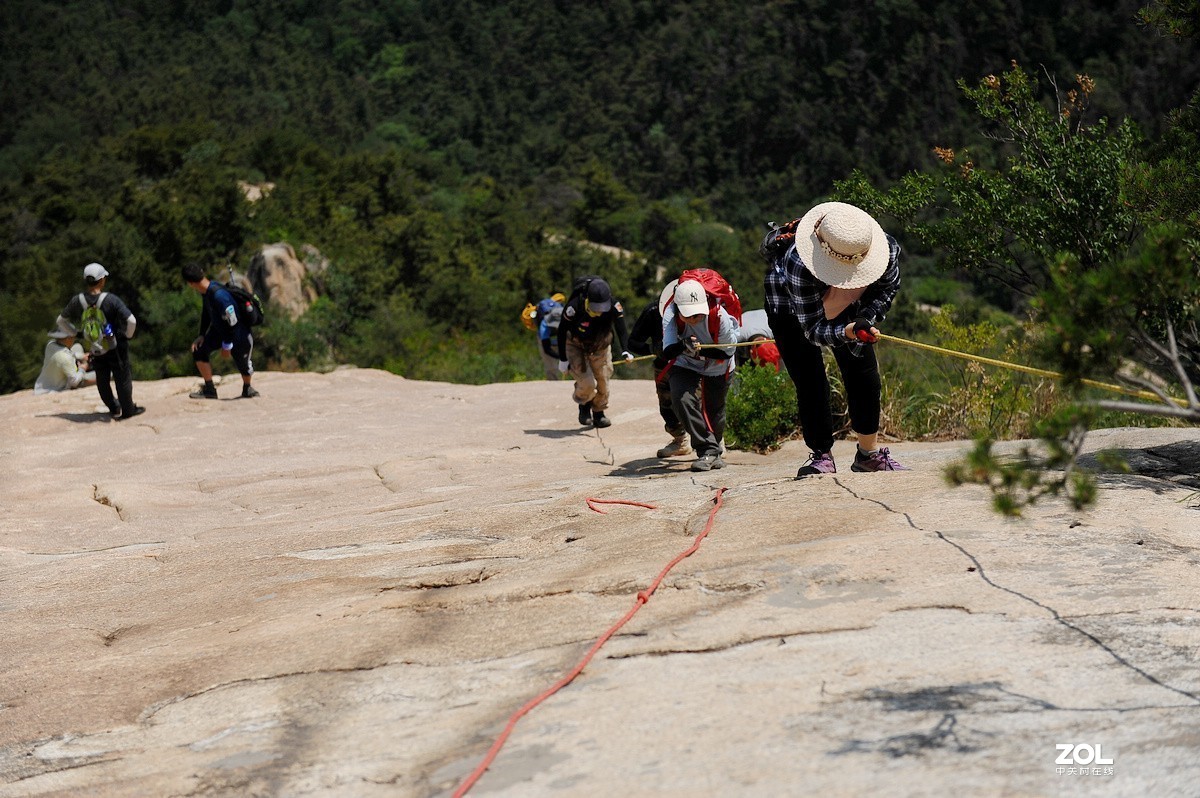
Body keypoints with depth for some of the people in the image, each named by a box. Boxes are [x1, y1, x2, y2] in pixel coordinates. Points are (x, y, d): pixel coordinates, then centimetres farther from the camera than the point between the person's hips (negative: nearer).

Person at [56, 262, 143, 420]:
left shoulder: (77, 301, -10)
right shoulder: (110, 299, -23)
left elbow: (61, 320, 4)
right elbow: (131, 320, -27)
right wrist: (128, 335, -6)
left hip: (93, 348, 4)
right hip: (115, 347, -4)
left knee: (102, 380, 21)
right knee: (122, 378, 11)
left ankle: (113, 408, 35)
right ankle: (127, 410, 21)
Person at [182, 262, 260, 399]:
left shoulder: (219, 295, -37)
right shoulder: (207, 290, -10)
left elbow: (231, 322, -29)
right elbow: (206, 312, 8)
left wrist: (227, 345, -18)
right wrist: (202, 336, 4)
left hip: (239, 335, -8)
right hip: (220, 330, 8)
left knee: (242, 364, 4)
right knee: (199, 351, -1)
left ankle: (247, 389, 36)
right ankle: (209, 390, 9)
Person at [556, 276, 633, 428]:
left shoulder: (614, 307, -28)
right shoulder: (574, 307, -34)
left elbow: (621, 330, -33)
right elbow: (562, 331, -21)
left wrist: (625, 350, -52)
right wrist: (563, 359, -17)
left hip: (601, 345, 3)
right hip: (576, 345, -3)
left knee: (603, 380, -1)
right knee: (587, 383, -15)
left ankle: (598, 414, 22)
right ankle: (584, 404, 18)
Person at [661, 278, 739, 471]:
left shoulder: (719, 316, -33)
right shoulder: (671, 315, -30)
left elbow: (727, 352, -21)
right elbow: (667, 353, -34)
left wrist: (701, 350, -35)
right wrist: (683, 345, -54)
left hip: (718, 367, 0)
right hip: (685, 366, 0)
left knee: (714, 410, 12)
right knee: (683, 399, -26)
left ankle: (714, 450, 42)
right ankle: (707, 450, -17)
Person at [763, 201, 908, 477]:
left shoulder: (887, 249, -33)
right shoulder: (799, 266, -46)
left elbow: (887, 289, -9)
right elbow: (813, 329, -39)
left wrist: (867, 319, -25)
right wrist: (848, 331, -58)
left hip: (847, 305, 4)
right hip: (791, 306, -4)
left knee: (864, 375, 0)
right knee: (810, 382, -13)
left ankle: (869, 454, 14)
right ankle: (822, 456, 0)